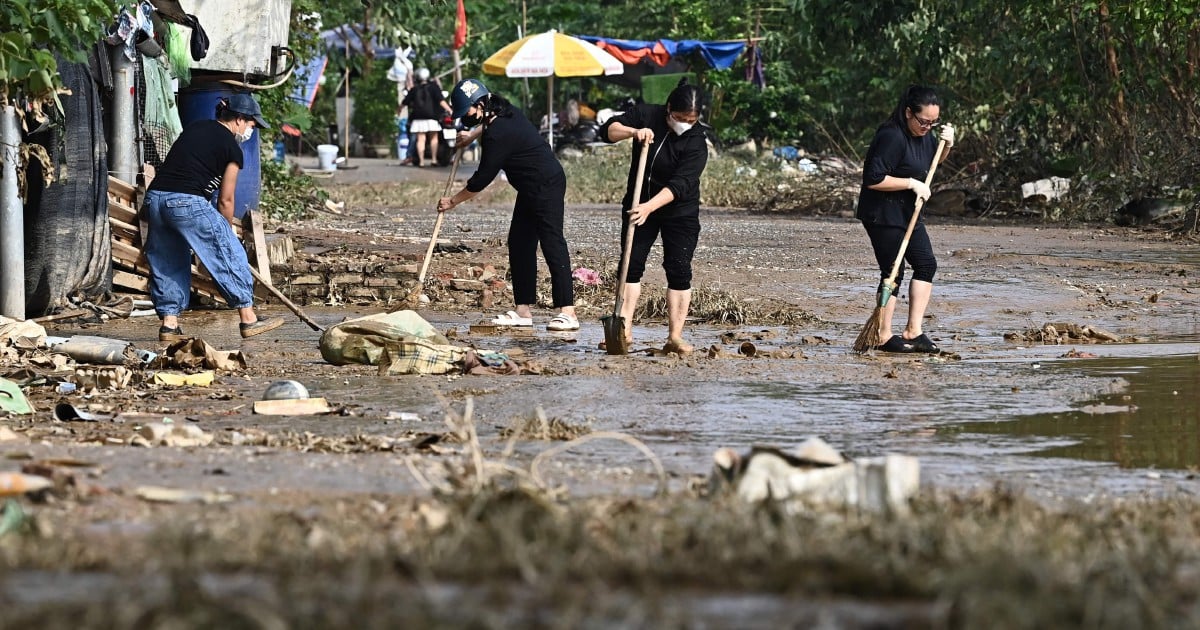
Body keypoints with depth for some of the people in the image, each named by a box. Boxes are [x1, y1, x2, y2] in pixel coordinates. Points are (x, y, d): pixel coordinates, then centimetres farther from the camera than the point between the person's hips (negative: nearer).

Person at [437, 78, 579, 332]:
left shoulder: (498, 135, -24)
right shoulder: (504, 110, 4)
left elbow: (482, 178, -17)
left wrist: (453, 201, -5)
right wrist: (474, 136, 30)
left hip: (546, 186, -11)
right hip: (531, 188, 11)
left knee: (552, 244, -14)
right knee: (519, 243, 10)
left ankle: (567, 312, -19)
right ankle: (524, 310, 11)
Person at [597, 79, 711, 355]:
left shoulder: (696, 143, -21)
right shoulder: (646, 115, -10)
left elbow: (679, 185, -30)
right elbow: (608, 130, -13)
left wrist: (649, 207, -42)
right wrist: (633, 132, -32)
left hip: (680, 211, -3)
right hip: (639, 205, 3)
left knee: (679, 270, -7)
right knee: (631, 264, -3)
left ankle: (675, 337, -5)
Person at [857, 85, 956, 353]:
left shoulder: (923, 134, 5)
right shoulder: (892, 137, -23)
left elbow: (932, 160, 27)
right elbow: (874, 180, -27)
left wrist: (947, 144, 6)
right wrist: (912, 184, -21)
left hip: (907, 212, 9)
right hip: (882, 213, -9)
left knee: (926, 264, 4)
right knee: (893, 272, -6)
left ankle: (913, 332, 8)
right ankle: (884, 337, 2)